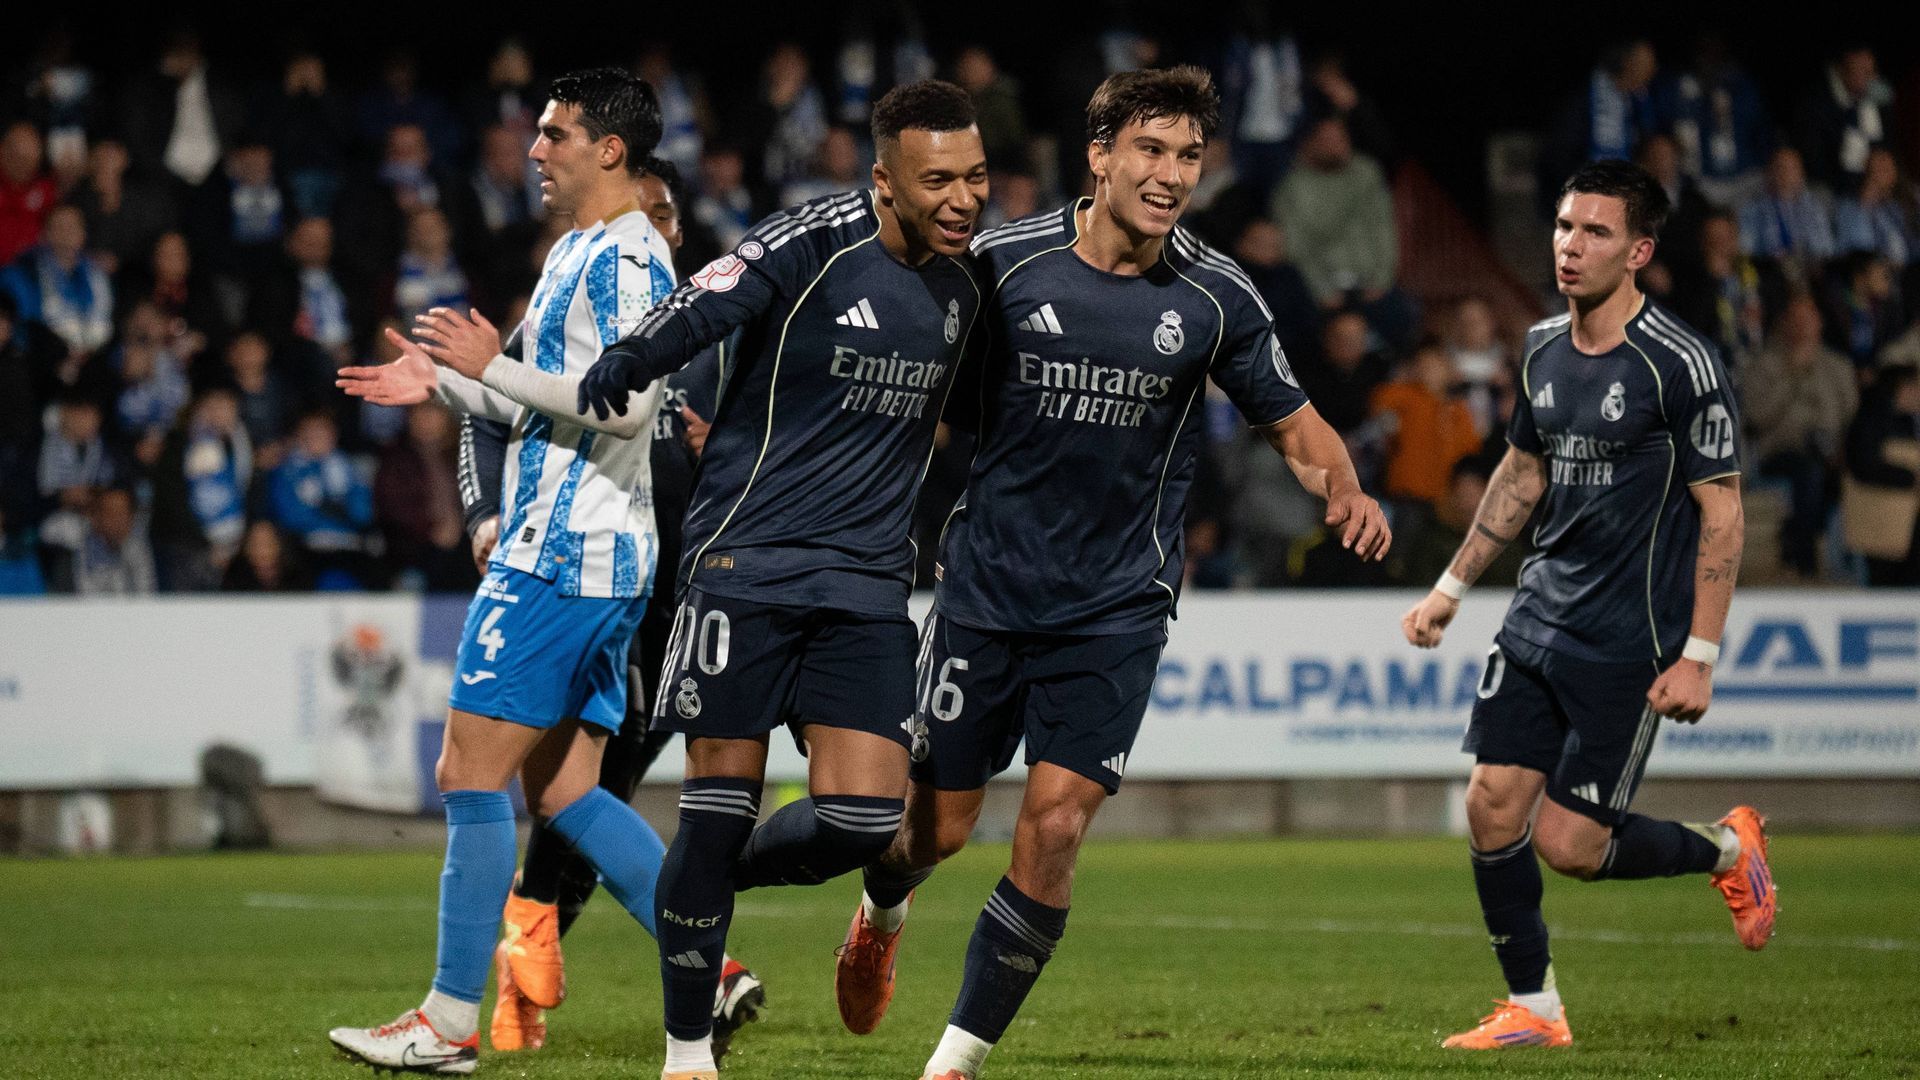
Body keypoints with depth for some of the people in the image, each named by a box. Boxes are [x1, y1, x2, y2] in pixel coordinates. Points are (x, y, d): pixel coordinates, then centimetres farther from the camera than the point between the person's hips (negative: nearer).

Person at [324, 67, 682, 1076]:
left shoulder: (622, 258, -13)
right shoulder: (577, 252, 20)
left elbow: (624, 400, -23)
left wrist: (493, 367, -17)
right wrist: (444, 382, 18)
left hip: (564, 556, -11)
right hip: (584, 554, 11)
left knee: (470, 774, -8)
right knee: (563, 791, 10)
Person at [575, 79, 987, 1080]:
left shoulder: (962, 286, 10)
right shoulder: (814, 244, -12)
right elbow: (684, 322, -16)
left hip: (867, 584, 5)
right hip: (748, 559, -5)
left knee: (862, 818, -8)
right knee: (721, 805, -5)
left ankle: (714, 885, 22)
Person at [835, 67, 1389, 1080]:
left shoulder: (1217, 296, -4)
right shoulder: (1002, 264, -8)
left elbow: (1292, 421, 7)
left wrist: (1344, 489, -13)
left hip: (1117, 606, 0)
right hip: (987, 587, 0)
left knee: (1055, 826, -12)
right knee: (939, 826, 6)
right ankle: (880, 916, 44)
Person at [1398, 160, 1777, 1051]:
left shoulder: (1681, 366, -15)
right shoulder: (1544, 349, 6)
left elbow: (1721, 511, -13)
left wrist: (1698, 655, -16)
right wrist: (1452, 587, 20)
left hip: (1628, 643, -7)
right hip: (1540, 615, 7)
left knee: (1569, 845, -6)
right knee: (1492, 806, -2)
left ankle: (1727, 850, 21)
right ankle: (1532, 1010, 12)